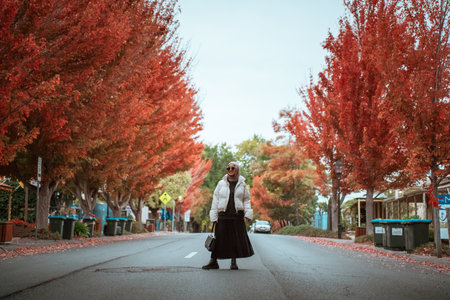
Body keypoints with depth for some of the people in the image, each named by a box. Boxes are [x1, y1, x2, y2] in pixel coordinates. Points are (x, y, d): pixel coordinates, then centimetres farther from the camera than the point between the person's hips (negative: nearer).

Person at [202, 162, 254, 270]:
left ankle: (234, 262, 14)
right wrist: (214, 216, 1)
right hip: (223, 215, 0)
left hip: (237, 216, 1)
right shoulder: (221, 184, 8)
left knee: (237, 239, 2)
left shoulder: (242, 184, 9)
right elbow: (215, 199, 7)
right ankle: (213, 261, 7)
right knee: (219, 238, -1)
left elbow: (246, 200, 10)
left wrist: (248, 213, -3)